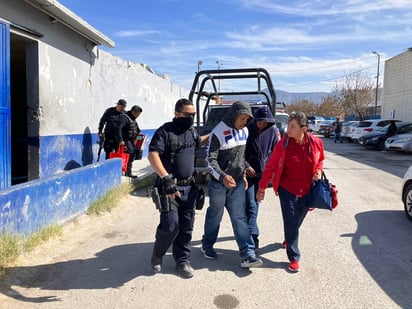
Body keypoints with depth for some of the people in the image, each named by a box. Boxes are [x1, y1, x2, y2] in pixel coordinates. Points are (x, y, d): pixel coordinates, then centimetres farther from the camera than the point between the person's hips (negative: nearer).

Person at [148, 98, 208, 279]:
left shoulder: (191, 131, 13)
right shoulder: (165, 131, -10)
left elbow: (198, 141, 38)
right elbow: (153, 155, -22)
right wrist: (166, 177, -32)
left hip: (189, 186, 7)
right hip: (169, 186, -6)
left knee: (186, 226, 9)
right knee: (170, 225, -10)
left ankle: (182, 260, 25)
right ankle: (157, 256, 18)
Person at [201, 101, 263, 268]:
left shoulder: (244, 130, 6)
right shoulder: (218, 132, -15)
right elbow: (210, 160, -17)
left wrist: (244, 172, 13)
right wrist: (223, 176, -30)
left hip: (238, 183, 5)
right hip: (219, 183, -5)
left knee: (240, 217, 2)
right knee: (215, 216, 11)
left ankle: (247, 254, 3)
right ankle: (207, 245, 32)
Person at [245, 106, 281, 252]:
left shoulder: (273, 131, -4)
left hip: (263, 173, 3)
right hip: (248, 173, -3)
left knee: (255, 203, 16)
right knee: (251, 205, -5)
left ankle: (248, 232, 34)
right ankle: (253, 236, -2)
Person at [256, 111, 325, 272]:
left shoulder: (316, 142, -8)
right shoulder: (283, 144, -14)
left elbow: (320, 160, 13)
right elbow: (270, 166, -8)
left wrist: (318, 171, -7)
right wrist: (262, 187, -4)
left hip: (307, 191, 3)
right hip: (287, 190, -3)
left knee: (297, 222, 19)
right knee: (290, 223, 0)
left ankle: (289, 239, 50)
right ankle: (294, 258, 14)